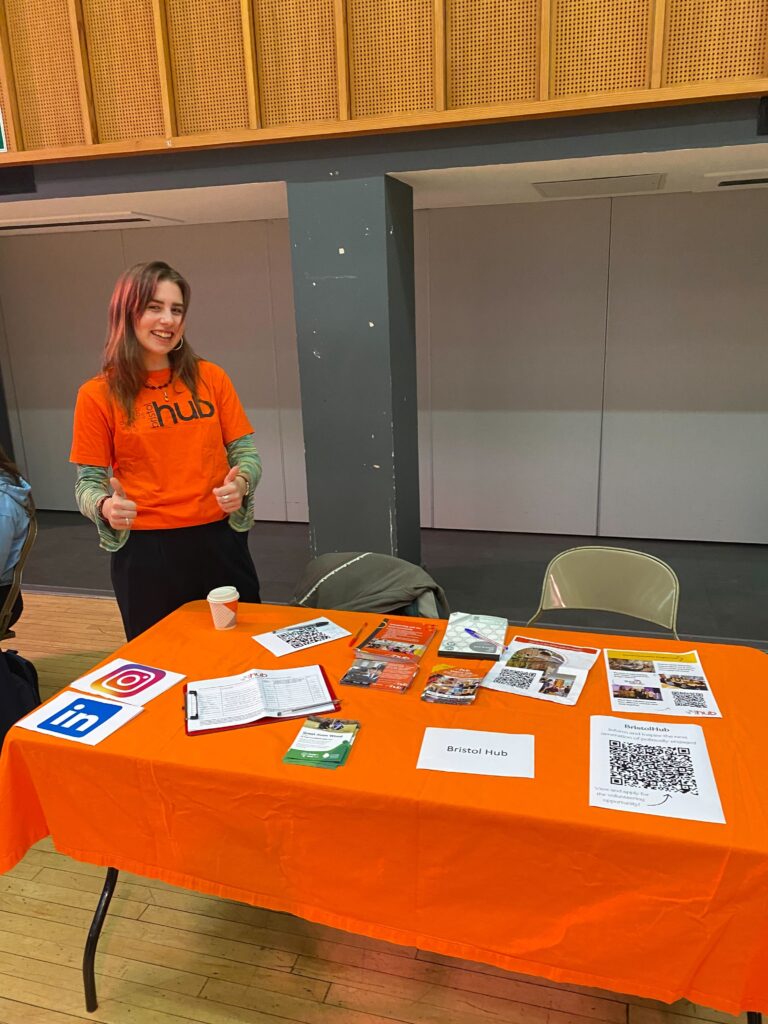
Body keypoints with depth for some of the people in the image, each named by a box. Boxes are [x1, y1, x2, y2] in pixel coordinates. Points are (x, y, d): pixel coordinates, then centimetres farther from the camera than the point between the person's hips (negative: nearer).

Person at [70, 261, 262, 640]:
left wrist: (240, 483, -15)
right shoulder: (98, 394, -3)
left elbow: (245, 452, 5)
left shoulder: (210, 377, 2)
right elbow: (88, 482, 0)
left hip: (219, 540, 2)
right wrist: (106, 507, -21)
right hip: (145, 551, -2)